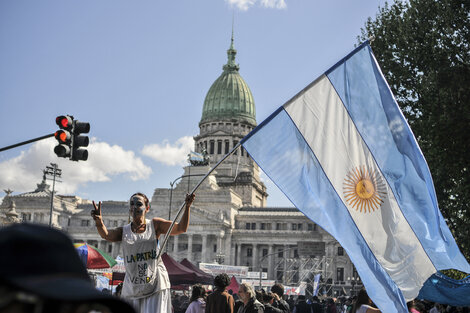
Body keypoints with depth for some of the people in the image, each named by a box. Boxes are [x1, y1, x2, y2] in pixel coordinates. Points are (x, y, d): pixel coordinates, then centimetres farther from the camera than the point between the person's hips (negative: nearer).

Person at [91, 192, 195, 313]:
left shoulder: (155, 225, 3)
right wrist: (99, 222, -34)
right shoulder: (124, 231, 6)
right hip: (132, 288, 2)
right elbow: (106, 235, -13)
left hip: (155, 286, -2)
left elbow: (181, 228, -4)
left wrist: (187, 207, -17)